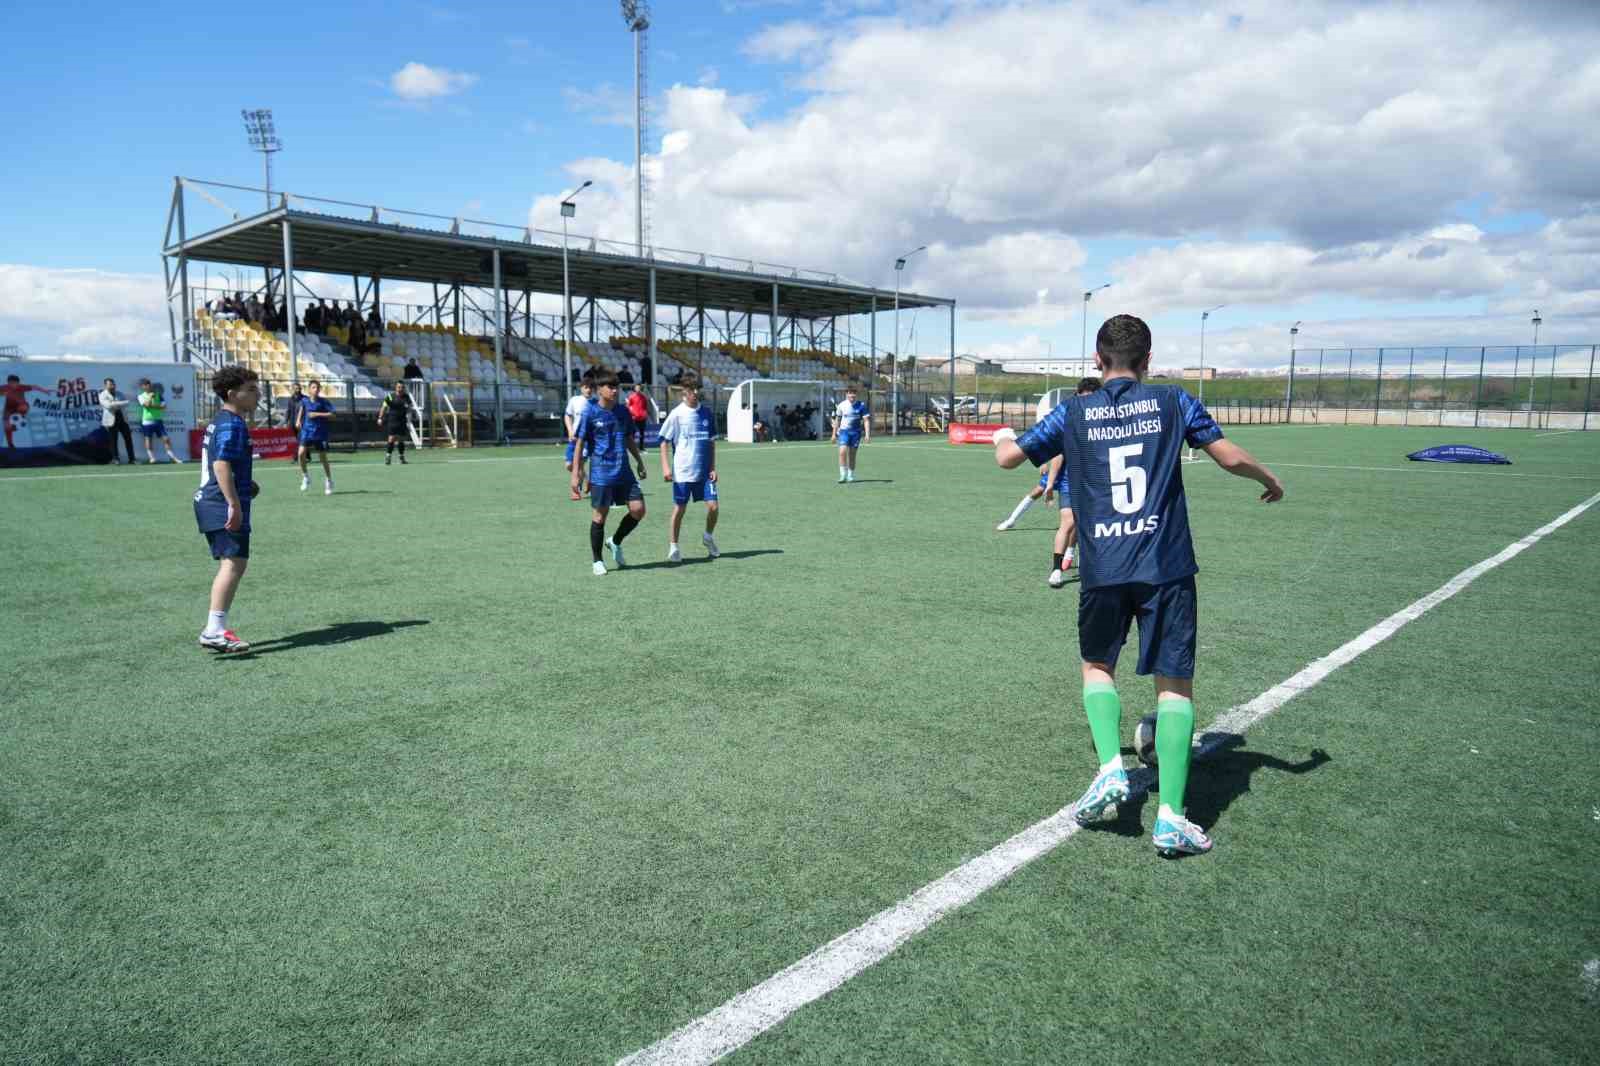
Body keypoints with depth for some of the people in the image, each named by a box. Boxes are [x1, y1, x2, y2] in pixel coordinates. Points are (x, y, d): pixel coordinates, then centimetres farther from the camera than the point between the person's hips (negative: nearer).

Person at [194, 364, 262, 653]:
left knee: (230, 564, 16)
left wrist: (245, 485, 19)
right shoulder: (232, 425, -14)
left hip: (209, 502, 11)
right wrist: (235, 504, -25)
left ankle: (216, 628, 21)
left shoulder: (219, 422, 19)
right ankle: (214, 631, -16)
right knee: (235, 563, -13)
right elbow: (221, 465, -23)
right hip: (224, 507, -11)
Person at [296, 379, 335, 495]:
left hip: (320, 433, -2)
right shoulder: (305, 401, 2)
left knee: (323, 458, 5)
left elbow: (332, 415, -13)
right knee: (301, 453, -17)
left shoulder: (323, 401, -7)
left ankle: (328, 482, 22)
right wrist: (299, 421, 15)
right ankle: (305, 477, 3)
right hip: (307, 432, 2)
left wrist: (318, 414, -19)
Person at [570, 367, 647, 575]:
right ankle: (597, 560, 16)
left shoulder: (623, 411, 8)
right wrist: (576, 472, -7)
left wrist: (640, 463, 19)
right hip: (601, 474, -5)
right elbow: (580, 443, -3)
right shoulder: (590, 412, -5)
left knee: (638, 509, -3)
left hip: (624, 472, 5)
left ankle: (615, 542, 21)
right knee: (600, 515, 2)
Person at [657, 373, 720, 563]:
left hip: (704, 471, 3)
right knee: (679, 509, 3)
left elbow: (711, 442, 12)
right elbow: (664, 441, -2)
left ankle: (708, 537, 22)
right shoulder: (677, 414, -5)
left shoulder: (706, 412, 6)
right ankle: (673, 546, 18)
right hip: (682, 471, -3)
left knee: (713, 506, -4)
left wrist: (713, 468, 6)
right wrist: (666, 467, -10)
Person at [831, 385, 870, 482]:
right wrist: (834, 433, 14)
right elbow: (837, 419, 13)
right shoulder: (841, 405, 1)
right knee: (842, 452, -18)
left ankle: (851, 476, 20)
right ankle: (843, 475, -14)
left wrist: (867, 435, -13)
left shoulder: (861, 405, -3)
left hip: (856, 432, 0)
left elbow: (866, 420, -4)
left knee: (852, 455, 4)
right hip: (844, 431, 0)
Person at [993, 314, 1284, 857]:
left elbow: (1008, 458, 11)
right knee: (1175, 684, 6)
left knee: (1097, 665, 23)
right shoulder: (1173, 401, 5)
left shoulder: (1073, 412, 5)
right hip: (1167, 567, 0)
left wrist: (1003, 437, 35)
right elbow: (1232, 457, 5)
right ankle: (1170, 817, 2)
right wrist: (1270, 479, 26)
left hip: (1102, 569, 1)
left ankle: (1110, 767, 5)